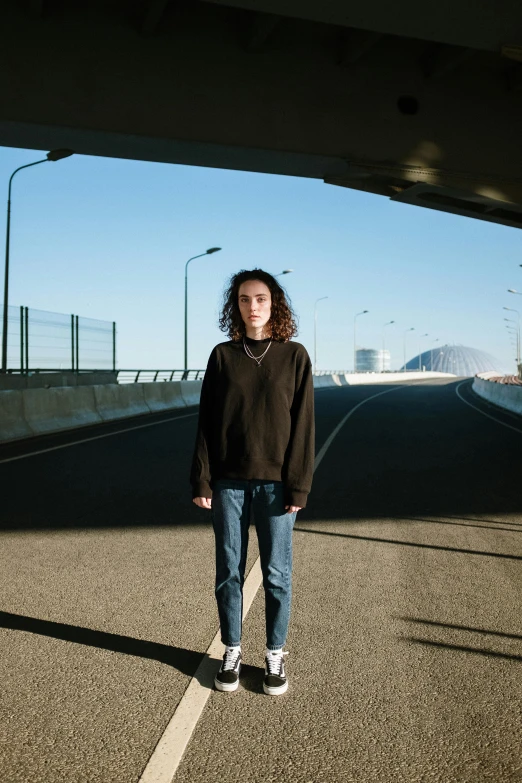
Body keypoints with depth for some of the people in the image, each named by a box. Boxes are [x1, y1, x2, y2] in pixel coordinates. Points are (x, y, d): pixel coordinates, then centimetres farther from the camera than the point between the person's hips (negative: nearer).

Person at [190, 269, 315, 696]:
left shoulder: (294, 356, 0)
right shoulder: (222, 356, 5)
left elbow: (303, 424, -3)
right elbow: (206, 422, 4)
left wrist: (299, 486, -8)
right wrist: (202, 480, -2)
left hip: (275, 483, -1)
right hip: (229, 482, 2)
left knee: (277, 574, 7)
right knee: (229, 572, 10)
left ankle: (275, 655, 24)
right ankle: (232, 652, 26)